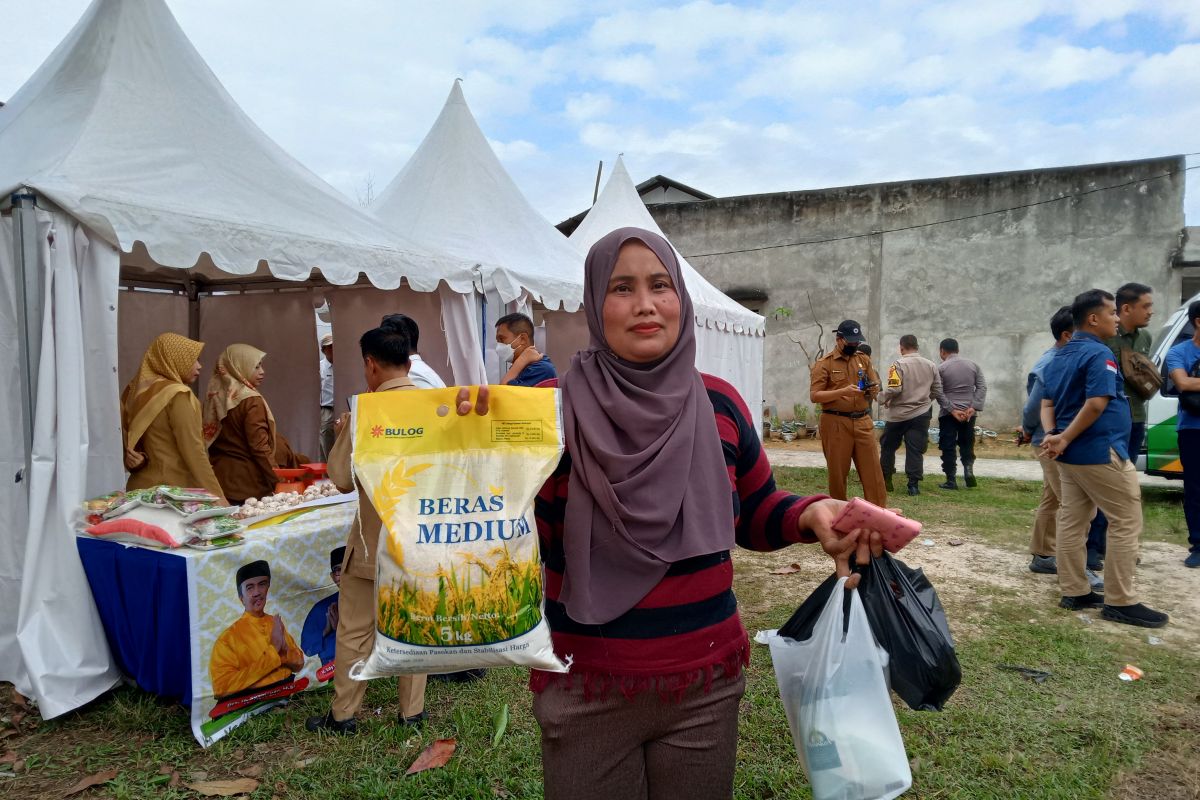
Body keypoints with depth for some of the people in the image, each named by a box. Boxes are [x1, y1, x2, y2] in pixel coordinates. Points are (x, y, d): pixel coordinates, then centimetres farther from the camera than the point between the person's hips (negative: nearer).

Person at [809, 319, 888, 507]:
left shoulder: (864, 360, 12)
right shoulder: (824, 363, -3)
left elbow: (875, 387, 17)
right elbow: (814, 396, -10)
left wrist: (873, 389, -8)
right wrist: (843, 391, -22)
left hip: (862, 422, 4)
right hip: (835, 423, -4)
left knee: (873, 470, 1)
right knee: (837, 472, 4)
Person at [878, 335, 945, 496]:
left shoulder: (898, 364, -12)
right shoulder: (931, 365, 4)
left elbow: (894, 389, -20)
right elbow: (937, 391, 8)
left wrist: (881, 397, -3)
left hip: (898, 414, -3)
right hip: (921, 414, 3)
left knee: (888, 447, 12)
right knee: (915, 450, 3)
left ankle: (885, 480, 18)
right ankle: (913, 484, 0)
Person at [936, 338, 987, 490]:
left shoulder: (941, 368, -5)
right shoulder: (973, 365, 6)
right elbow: (982, 387, 1)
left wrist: (952, 410, -11)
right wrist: (974, 407, -5)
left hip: (948, 414, -3)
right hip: (969, 413, 4)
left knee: (948, 447, 1)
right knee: (967, 444, 17)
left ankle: (951, 481, 1)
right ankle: (969, 468, -3)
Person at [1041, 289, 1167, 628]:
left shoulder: (1058, 357, 14)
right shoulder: (1099, 354, -15)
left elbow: (1047, 403, 12)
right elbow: (1096, 404, -24)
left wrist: (1052, 435, -3)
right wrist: (1065, 439, -17)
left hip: (1070, 454, 9)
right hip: (1099, 452, -9)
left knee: (1072, 521, 10)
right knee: (1126, 522, -1)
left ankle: (1074, 592, 16)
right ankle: (1119, 601, 2)